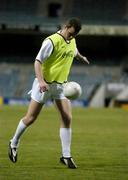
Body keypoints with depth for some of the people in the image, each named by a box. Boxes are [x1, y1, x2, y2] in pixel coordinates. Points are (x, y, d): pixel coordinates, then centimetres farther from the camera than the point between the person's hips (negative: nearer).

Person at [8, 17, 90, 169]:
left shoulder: (72, 41, 5)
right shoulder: (51, 41, -18)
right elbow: (38, 61, -21)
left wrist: (82, 57, 52)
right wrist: (41, 81, -34)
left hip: (61, 85, 6)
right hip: (45, 85, -6)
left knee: (67, 118, -7)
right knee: (31, 118, 2)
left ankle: (66, 156, -4)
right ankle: (14, 143, 25)